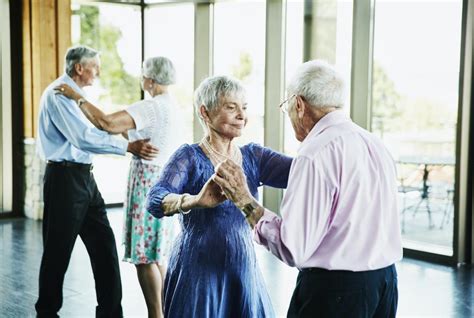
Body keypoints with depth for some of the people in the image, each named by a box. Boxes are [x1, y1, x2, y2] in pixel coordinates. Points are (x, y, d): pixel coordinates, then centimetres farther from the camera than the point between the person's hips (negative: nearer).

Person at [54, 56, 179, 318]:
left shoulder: (151, 107, -18)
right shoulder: (168, 103, 12)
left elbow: (108, 123, -27)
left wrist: (78, 98, -16)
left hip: (148, 180, -10)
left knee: (144, 253, -3)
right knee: (157, 250, 15)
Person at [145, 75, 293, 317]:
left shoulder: (253, 156, 4)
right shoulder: (190, 157, -9)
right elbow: (155, 200, -26)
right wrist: (196, 201, -45)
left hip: (244, 270, 4)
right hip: (198, 272, -4)